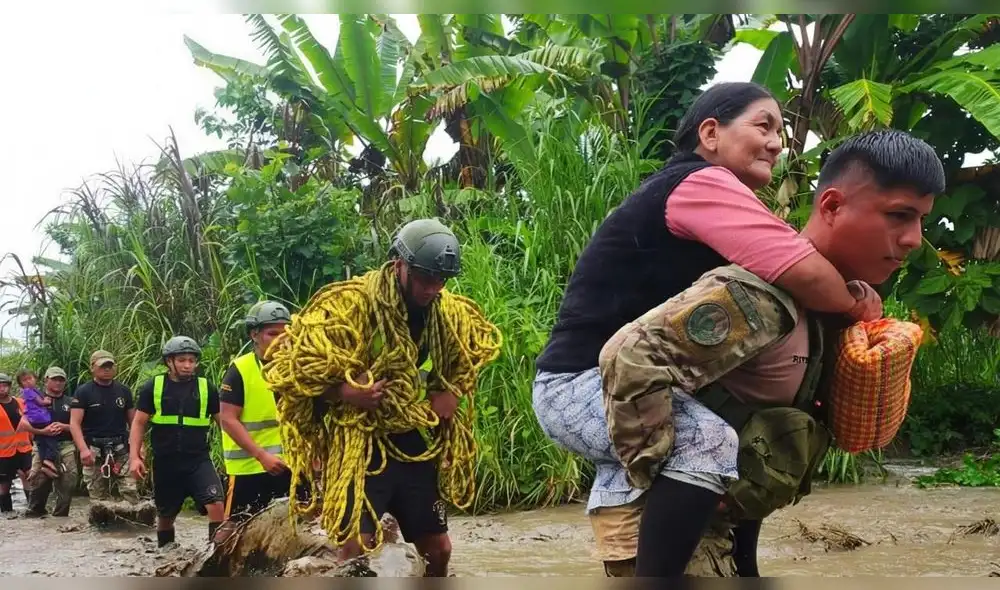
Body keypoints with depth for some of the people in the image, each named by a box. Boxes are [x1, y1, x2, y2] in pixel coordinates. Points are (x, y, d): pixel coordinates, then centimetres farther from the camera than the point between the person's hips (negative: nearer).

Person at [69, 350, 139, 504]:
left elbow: (133, 421, 14)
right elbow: (74, 424, -7)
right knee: (98, 498, 3)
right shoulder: (83, 392, -1)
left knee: (131, 492, -10)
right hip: (94, 452, -2)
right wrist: (83, 449, -22)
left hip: (121, 450, 2)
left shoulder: (124, 391, 9)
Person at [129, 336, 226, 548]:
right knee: (166, 515, 16)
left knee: (216, 504, -22)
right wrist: (134, 457, -6)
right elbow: (139, 423, 4)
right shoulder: (153, 387, 1)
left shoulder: (207, 388, 2)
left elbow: (223, 421, 7)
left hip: (199, 461, -1)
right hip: (165, 463, 1)